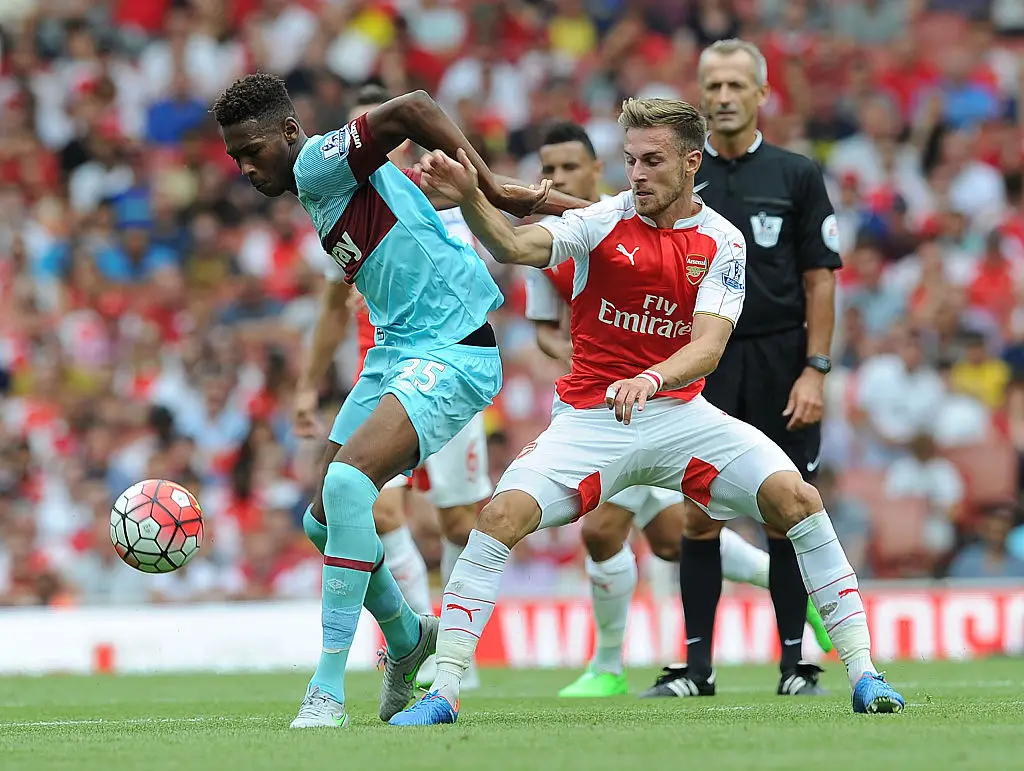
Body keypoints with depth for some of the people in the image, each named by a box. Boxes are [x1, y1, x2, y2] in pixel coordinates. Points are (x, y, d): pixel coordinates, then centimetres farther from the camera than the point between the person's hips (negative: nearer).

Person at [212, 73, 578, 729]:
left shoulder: (319, 165, -15)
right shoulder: (320, 185, 15)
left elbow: (414, 109, -29)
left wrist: (492, 189, -25)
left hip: (453, 353, -11)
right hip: (396, 351, 11)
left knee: (347, 482, -29)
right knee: (326, 520, 12)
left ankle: (329, 692, -27)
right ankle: (406, 638, 38)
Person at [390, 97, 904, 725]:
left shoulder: (721, 240, -4)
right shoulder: (604, 220, -6)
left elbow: (709, 344, -16)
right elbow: (516, 247, -22)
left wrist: (650, 380, -36)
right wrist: (469, 197, -41)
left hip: (680, 412, 1)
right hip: (589, 416, -1)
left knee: (796, 497, -17)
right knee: (503, 515, -21)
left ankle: (862, 673, -8)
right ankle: (443, 692, -13)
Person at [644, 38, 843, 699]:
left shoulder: (797, 175, 3)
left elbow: (820, 278, 2)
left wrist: (815, 370, -6)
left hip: (781, 363, -1)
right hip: (704, 366, 1)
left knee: (787, 516, 1)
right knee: (700, 518, -1)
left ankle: (795, 664, 8)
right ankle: (696, 667, 3)